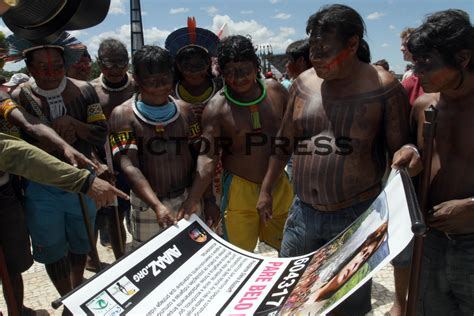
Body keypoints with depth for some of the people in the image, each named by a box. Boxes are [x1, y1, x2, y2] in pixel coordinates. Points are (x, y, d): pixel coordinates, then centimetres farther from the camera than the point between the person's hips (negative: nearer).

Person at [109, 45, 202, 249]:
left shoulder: (184, 110, 5)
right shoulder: (123, 114, -8)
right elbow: (129, 166, -17)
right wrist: (157, 205, -29)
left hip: (187, 199, 3)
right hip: (148, 205, -3)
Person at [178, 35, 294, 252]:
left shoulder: (275, 90, -2)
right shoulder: (217, 108, -13)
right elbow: (208, 158, -16)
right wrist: (192, 200, -26)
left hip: (280, 186, 4)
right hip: (240, 191, -3)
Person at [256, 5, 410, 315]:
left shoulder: (384, 88, -10)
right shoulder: (304, 82, 3)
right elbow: (285, 141, 11)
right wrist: (266, 190, 14)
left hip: (357, 215, -3)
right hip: (303, 211, 4)